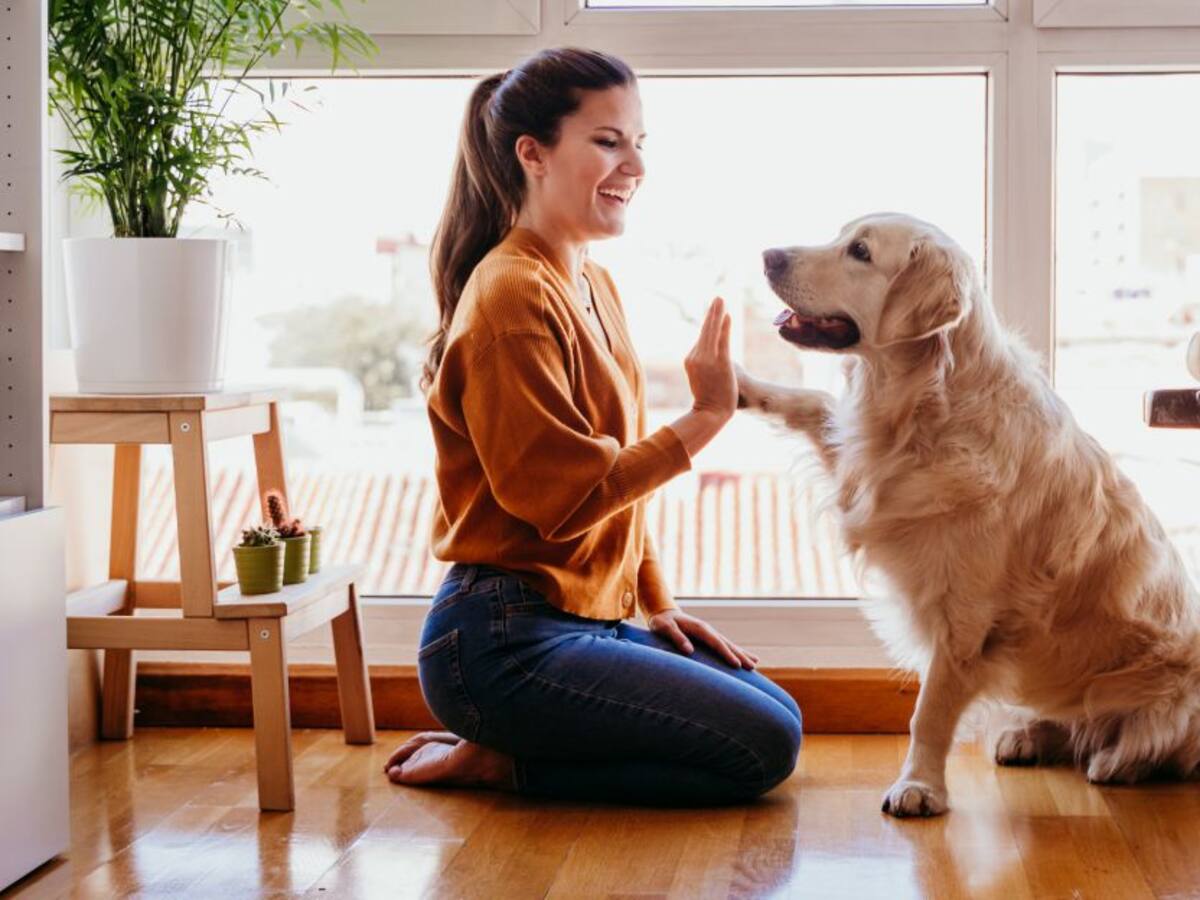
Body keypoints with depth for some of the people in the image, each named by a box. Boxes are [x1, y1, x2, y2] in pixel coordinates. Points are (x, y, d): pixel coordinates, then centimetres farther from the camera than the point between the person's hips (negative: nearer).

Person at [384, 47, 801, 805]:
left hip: (588, 620, 10)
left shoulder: (595, 287, 13)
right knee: (762, 748, -10)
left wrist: (657, 604, 11)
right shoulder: (512, 295, -17)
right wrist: (705, 419, -19)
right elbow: (565, 497, -21)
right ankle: (498, 762, -2)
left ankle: (504, 752, 10)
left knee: (779, 714, 13)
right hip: (504, 643, -10)